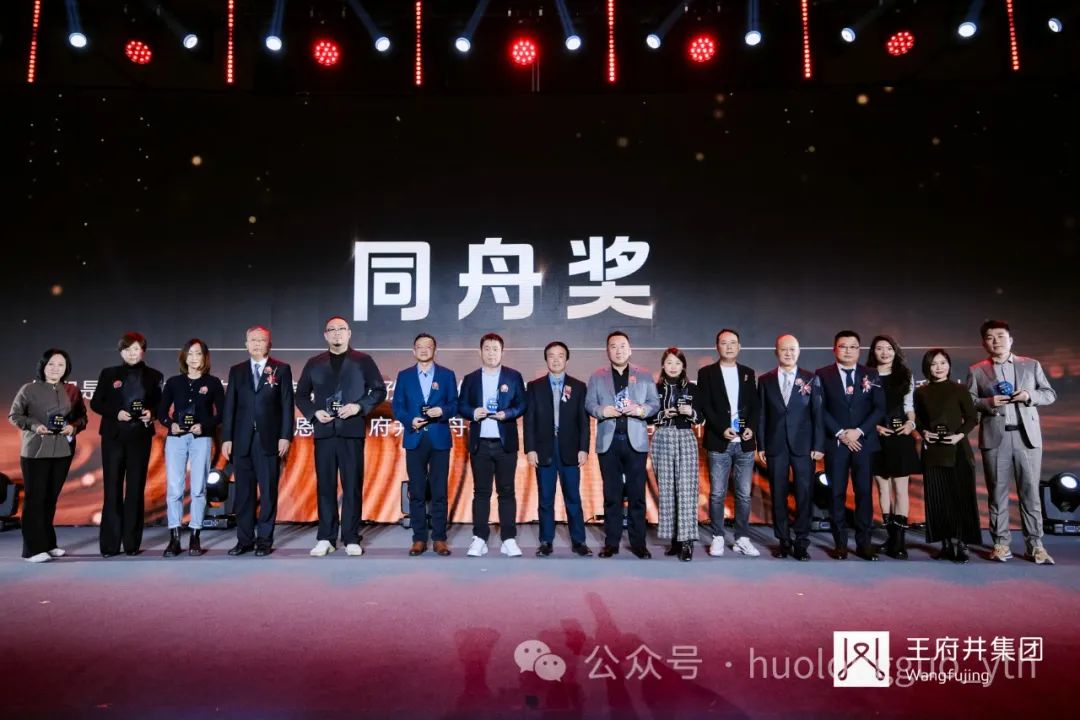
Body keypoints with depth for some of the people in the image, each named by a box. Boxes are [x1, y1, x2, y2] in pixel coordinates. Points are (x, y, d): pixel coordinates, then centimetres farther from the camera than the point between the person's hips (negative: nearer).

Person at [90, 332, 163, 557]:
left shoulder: (153, 376, 7)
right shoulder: (109, 374, 7)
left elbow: (159, 404, 10)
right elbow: (96, 403, 6)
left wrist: (152, 413, -11)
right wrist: (116, 413, -11)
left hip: (140, 437, 0)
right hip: (113, 436, 0)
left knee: (136, 489, 3)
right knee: (112, 489, 0)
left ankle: (132, 542, 8)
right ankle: (110, 544, 5)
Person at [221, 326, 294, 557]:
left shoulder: (282, 369, 4)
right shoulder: (236, 371, 12)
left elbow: (287, 405, 0)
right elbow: (229, 406, 9)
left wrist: (285, 436, -7)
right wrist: (226, 438, 3)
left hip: (270, 440, -3)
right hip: (242, 440, 3)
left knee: (268, 491, 2)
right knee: (243, 491, 6)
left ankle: (265, 540, 10)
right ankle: (244, 539, 15)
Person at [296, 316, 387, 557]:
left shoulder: (363, 361, 7)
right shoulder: (314, 363, 14)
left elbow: (379, 390, 4)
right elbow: (301, 395, 16)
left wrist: (359, 406, -10)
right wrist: (314, 412, -2)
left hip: (352, 431, -2)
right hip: (324, 431, 2)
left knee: (353, 486, -1)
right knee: (325, 486, 4)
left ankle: (351, 539, 6)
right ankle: (325, 538, 11)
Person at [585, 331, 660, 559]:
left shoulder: (644, 375, 8)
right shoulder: (597, 376, 9)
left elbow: (655, 403, 4)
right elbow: (589, 404, 4)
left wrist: (641, 410, -16)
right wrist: (602, 410, -15)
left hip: (635, 441, 0)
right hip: (608, 441, 0)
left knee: (637, 493, 3)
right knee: (612, 494, 6)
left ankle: (638, 542, 11)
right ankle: (611, 542, 13)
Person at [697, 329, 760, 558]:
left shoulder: (748, 373, 13)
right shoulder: (707, 373, 3)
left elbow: (754, 405, 11)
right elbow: (705, 406, -4)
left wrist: (751, 427, -7)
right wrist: (722, 429, -16)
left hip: (744, 442, 3)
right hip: (719, 442, -3)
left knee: (744, 494, 6)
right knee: (717, 493, 2)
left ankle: (742, 539, 15)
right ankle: (718, 537, 12)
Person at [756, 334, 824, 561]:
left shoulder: (811, 379, 5)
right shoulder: (765, 380, 7)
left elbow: (817, 414, 2)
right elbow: (761, 415, 6)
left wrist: (818, 445, -3)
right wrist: (760, 446, 1)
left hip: (803, 446, -1)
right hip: (775, 446, 1)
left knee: (804, 494, 0)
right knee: (778, 495, 5)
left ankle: (801, 542, 10)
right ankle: (784, 541, 16)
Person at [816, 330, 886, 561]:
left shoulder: (871, 375, 8)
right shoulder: (823, 375, 4)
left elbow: (879, 408, 2)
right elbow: (821, 409, -2)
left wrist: (859, 431, -10)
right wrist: (841, 433, -10)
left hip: (864, 441, 1)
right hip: (835, 441, -1)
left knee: (864, 492, 2)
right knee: (837, 493, 2)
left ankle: (863, 543, 10)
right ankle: (840, 543, 9)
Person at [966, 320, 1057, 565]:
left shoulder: (1031, 365, 10)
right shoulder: (976, 370, 7)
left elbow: (1050, 394, 10)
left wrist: (1030, 395, -9)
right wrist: (988, 402, -15)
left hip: (1027, 436, 1)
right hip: (995, 437, 0)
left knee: (1030, 492, 2)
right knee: (997, 492, 3)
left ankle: (1035, 545, 9)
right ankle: (1001, 543, 10)